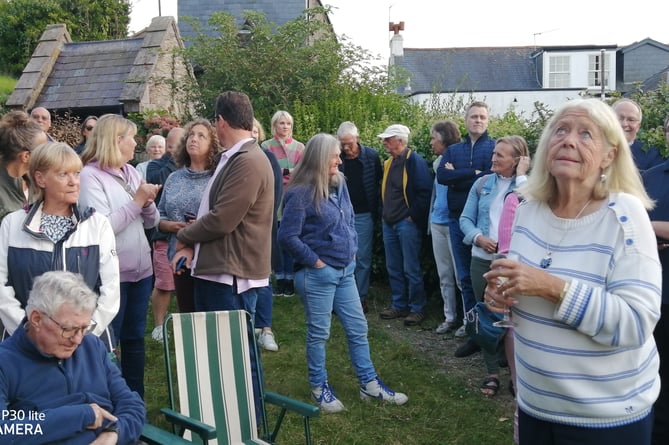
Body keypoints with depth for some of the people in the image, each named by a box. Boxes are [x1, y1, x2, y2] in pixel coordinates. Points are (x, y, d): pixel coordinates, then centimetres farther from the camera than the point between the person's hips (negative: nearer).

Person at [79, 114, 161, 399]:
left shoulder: (131, 172, 9)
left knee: (134, 337, 16)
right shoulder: (90, 176, -12)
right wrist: (135, 201, -18)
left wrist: (147, 204, -9)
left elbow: (151, 222, 10)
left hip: (140, 269, 7)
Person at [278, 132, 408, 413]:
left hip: (345, 270, 7)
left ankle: (369, 384, 25)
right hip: (317, 274, -7)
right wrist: (314, 261, -14)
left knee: (357, 328, 13)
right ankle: (319, 388, 24)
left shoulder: (339, 185, 7)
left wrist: (352, 251, 9)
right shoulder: (301, 193, -16)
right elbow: (287, 237, -19)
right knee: (319, 333, 7)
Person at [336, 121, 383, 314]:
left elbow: (380, 183, 5)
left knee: (363, 257, 6)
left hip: (364, 215, 0)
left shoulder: (371, 156, -3)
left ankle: (361, 296, 16)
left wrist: (376, 209, -1)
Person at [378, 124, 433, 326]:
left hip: (407, 223, -9)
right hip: (389, 223, 9)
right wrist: (386, 214, 12)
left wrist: (413, 217, -16)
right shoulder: (389, 163, 13)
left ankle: (417, 308, 10)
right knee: (393, 268, 13)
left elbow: (424, 192, -18)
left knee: (411, 269, -2)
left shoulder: (414, 161, -13)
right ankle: (399, 305, 24)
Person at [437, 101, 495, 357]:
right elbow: (441, 176, -4)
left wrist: (457, 176, -8)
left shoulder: (495, 147, 0)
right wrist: (474, 173, -11)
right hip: (458, 219, 4)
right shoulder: (453, 150, 13)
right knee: (465, 277, 9)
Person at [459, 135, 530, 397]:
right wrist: (478, 238, -12)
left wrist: (520, 176, -15)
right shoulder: (482, 183, 6)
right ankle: (493, 372, 22)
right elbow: (466, 218, 7)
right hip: (483, 259, 3)